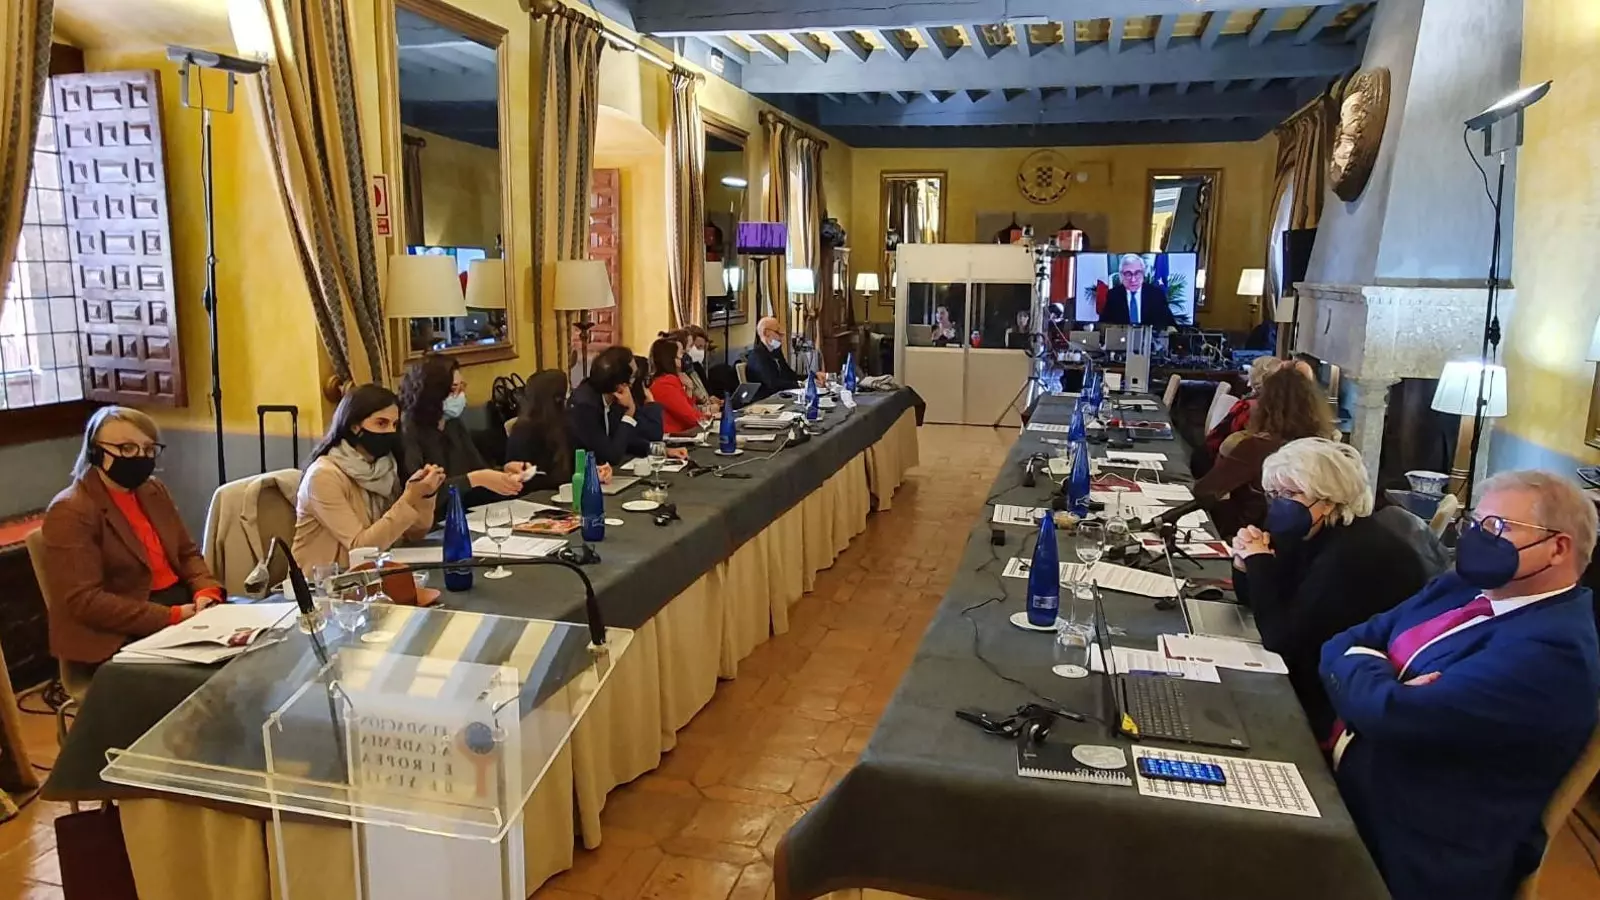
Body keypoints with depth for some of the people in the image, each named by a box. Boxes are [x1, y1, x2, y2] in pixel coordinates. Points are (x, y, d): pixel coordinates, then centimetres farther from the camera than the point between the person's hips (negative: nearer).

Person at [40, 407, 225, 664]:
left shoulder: (154, 491, 13)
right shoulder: (69, 512, -10)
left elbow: (187, 553, 16)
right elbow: (85, 600, -17)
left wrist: (206, 592, -7)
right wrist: (172, 617, -22)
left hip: (183, 603, 7)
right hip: (123, 636, -7)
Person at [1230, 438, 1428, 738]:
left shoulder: (1351, 555, -27)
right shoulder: (1314, 533, 1)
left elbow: (1280, 641, -27)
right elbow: (1254, 600, 8)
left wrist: (1260, 562, -21)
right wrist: (1248, 562, -12)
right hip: (1315, 672, 8)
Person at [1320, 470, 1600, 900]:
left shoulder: (1551, 648, -19)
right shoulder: (1462, 588, 8)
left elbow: (1391, 715, -28)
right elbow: (1340, 645, 5)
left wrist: (1357, 671, -6)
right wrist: (1387, 685, -16)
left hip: (1412, 856, -7)